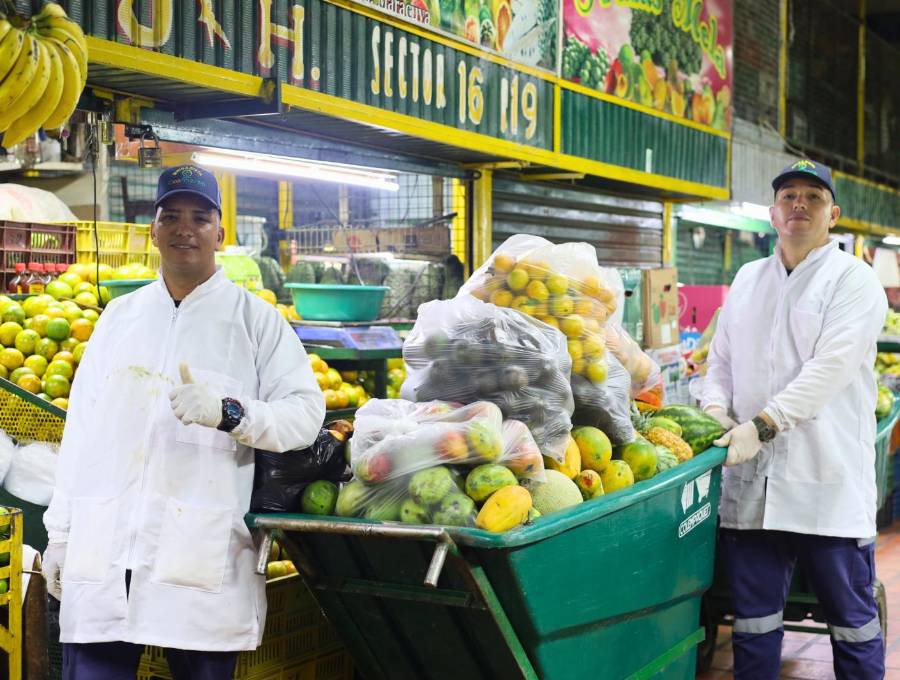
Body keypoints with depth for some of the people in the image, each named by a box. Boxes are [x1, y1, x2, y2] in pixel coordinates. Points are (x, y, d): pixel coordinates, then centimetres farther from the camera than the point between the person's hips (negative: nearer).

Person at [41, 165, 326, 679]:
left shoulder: (256, 319, 3)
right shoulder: (120, 315, 15)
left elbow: (306, 413, -5)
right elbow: (82, 428, 15)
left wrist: (229, 412, -22)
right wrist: (60, 531, 12)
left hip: (201, 560, -3)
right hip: (101, 554, 3)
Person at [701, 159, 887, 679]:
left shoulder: (854, 280, -2)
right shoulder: (748, 279, 16)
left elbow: (830, 370, -14)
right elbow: (722, 358, 19)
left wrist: (761, 425, -23)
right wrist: (716, 406, -2)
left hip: (828, 481, -5)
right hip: (751, 480, 5)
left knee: (852, 616, 6)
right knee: (753, 615, 11)